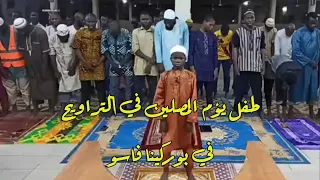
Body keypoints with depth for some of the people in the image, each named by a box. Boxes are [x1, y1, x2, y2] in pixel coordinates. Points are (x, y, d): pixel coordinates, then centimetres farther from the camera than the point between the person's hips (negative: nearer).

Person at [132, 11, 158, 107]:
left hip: (152, 66, 0)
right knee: (138, 89, 2)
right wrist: (148, 59, -12)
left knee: (153, 89, 4)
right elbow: (135, 50, -2)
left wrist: (150, 64, -9)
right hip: (140, 66, 0)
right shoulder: (135, 32, 6)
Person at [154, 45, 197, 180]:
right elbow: (158, 99, -4)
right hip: (169, 117, 0)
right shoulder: (165, 76, -5)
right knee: (166, 145, 11)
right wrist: (161, 119, -6)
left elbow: (193, 100, -6)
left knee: (187, 144, 15)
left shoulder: (191, 76, -6)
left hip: (185, 117, 0)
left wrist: (191, 120, -8)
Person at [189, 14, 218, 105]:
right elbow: (190, 52, -1)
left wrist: (216, 68, 6)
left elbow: (215, 53, 12)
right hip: (198, 69, -3)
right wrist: (192, 66, -8)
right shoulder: (194, 35, 0)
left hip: (210, 70, 3)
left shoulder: (213, 36, 10)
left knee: (209, 93, 9)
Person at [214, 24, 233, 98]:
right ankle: (214, 92, 11)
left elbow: (231, 46, 7)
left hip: (227, 58, 3)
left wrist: (231, 57, 10)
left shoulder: (231, 33, -7)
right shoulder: (215, 34, -19)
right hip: (217, 58, -3)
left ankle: (226, 92, 13)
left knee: (227, 75, 4)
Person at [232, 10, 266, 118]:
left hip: (256, 67, 2)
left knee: (257, 90, 11)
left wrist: (263, 65, 5)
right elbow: (235, 49, -2)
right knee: (240, 90, 3)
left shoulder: (260, 32, 8)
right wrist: (235, 65, -8)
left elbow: (263, 49, 10)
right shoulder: (238, 32, -1)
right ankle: (236, 109, 15)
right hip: (243, 67, -2)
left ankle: (259, 110, 24)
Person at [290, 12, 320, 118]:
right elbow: (296, 51, -15)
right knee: (296, 87, 2)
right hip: (299, 65, -4)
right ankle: (291, 109, 14)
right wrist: (309, 61, -14)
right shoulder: (299, 33, -10)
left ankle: (311, 111, 23)